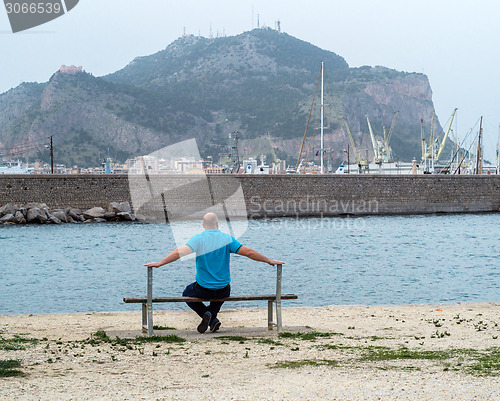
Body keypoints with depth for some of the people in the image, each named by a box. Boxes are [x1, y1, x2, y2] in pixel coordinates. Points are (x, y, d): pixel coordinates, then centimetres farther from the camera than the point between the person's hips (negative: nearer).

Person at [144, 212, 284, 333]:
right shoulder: (227, 239, -4)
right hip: (224, 291, 3)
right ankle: (212, 315, 15)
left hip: (203, 289, -3)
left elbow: (179, 252, -21)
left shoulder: (198, 239, -9)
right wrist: (270, 261, 5)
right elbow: (248, 252, -5)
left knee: (187, 294, 28)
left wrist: (159, 263, -18)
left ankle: (206, 314, 2)